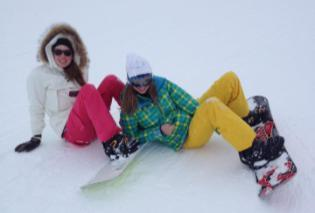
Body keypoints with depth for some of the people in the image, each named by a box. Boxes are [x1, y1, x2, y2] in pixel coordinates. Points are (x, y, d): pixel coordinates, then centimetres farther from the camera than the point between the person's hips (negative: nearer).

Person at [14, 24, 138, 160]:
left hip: (93, 125, 6)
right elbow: (36, 108, 4)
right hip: (71, 130, -5)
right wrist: (36, 138, 6)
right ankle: (111, 142, -45)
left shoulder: (79, 70, 15)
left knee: (111, 80, -10)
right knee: (88, 90, -32)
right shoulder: (38, 75, 0)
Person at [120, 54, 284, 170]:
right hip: (183, 139, -6)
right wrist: (159, 131, -14)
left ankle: (244, 118, 17)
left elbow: (188, 103, 0)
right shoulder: (129, 107, -10)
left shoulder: (160, 83, 0)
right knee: (213, 106, -38)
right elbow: (132, 137, -3)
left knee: (230, 79, -3)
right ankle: (250, 151, -32)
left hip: (193, 116, 6)